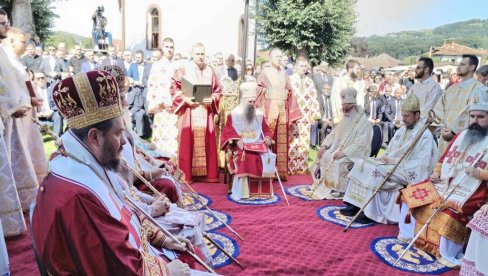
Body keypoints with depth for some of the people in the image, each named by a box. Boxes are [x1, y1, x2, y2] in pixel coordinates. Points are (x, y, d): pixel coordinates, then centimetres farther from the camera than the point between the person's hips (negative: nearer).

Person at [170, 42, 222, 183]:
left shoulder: (210, 71, 9)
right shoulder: (183, 70, 1)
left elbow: (218, 90, 11)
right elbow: (174, 88, -1)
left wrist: (211, 100, -8)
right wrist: (185, 99, -15)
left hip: (206, 112, 3)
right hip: (188, 111, -3)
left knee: (207, 142, 4)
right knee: (188, 142, -3)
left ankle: (207, 173, 12)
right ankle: (186, 174, 6)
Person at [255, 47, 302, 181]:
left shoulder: (284, 74, 15)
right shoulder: (264, 73, 4)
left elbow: (289, 93, 14)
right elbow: (258, 91, -1)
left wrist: (291, 112, 9)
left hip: (283, 109, 4)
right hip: (270, 108, -4)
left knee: (282, 141, 3)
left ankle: (281, 171, 8)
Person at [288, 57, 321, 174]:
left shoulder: (309, 81, 14)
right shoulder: (289, 79, 1)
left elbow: (313, 99, 13)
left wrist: (314, 115, 6)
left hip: (306, 116, 4)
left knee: (305, 142, 4)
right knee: (292, 141, -4)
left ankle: (303, 167, 11)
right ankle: (291, 167, 3)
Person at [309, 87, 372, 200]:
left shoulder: (363, 122, -12)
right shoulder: (345, 119, 14)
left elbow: (361, 144, -22)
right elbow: (333, 134, 15)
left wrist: (344, 152, -32)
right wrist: (324, 145, -3)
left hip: (353, 155, -8)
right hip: (338, 149, 8)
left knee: (337, 163, -31)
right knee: (322, 157, -8)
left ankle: (339, 190, -11)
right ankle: (323, 186, 0)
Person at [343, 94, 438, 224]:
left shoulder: (425, 135, -10)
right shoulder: (401, 130, 14)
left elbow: (422, 163, -18)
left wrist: (396, 162, -19)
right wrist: (385, 157, -3)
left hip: (407, 172, -8)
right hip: (391, 164, 8)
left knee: (375, 171, -29)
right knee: (361, 163, -9)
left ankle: (369, 213, -20)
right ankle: (356, 204, -13)